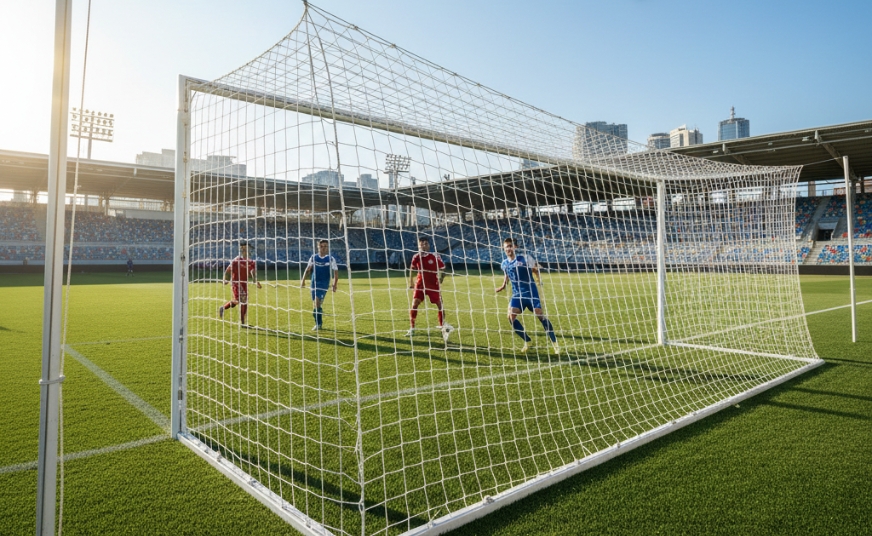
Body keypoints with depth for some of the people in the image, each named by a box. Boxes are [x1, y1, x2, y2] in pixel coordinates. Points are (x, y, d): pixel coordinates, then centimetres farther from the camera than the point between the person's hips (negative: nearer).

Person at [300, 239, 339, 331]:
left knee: (317, 302, -16)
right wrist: (303, 280, -7)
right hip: (314, 283, 4)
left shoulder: (331, 259, -4)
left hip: (324, 284, -4)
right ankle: (319, 322, 24)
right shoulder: (313, 257, 3)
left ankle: (318, 324, -6)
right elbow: (308, 269, 5)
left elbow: (336, 272, -3)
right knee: (316, 303, 9)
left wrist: (334, 285, -12)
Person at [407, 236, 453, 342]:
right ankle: (412, 328, 5)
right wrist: (411, 282, 8)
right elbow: (412, 270, 11)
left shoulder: (435, 257, -10)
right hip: (420, 284, 2)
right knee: (414, 304, -8)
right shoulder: (416, 257, -2)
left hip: (433, 284, -1)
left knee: (440, 305, -5)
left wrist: (440, 280, -11)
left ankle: (443, 328, 9)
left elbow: (442, 269, -1)